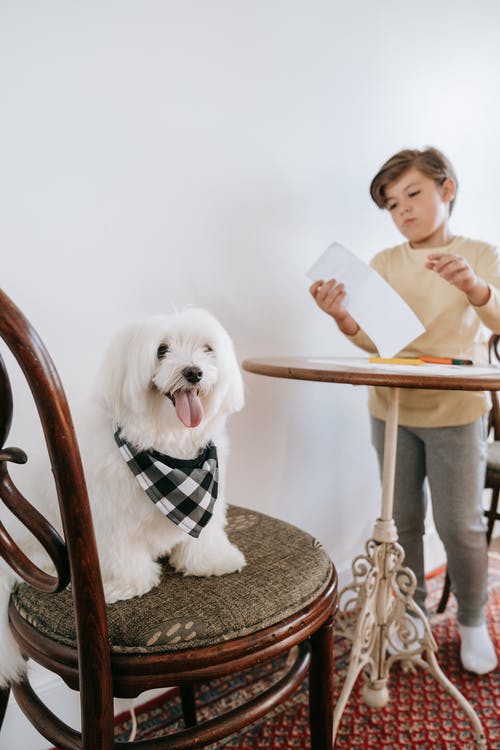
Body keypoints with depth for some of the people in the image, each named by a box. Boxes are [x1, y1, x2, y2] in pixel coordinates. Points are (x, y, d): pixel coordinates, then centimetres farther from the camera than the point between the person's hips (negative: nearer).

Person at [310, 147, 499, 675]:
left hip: (457, 413, -2)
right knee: (403, 519, 11)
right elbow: (375, 341, -1)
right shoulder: (384, 263, 5)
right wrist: (343, 316, -21)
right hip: (392, 410, 2)